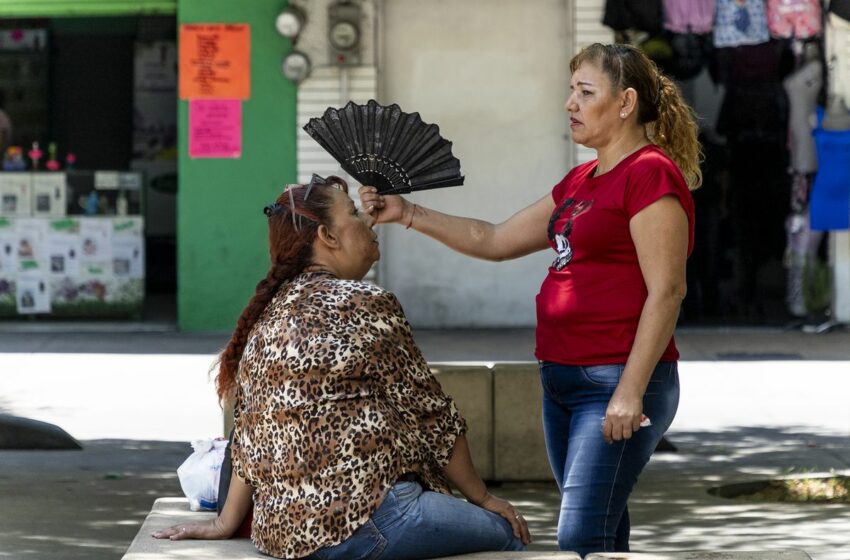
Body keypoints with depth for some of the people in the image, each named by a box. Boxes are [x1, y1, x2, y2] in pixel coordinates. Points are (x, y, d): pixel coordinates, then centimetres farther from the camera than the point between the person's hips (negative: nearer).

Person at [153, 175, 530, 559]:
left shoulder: (268, 315, 13)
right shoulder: (369, 306, -7)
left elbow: (249, 439, 14)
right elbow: (429, 416, -4)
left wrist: (227, 523, 19)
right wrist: (482, 498, 7)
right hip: (361, 511, -8)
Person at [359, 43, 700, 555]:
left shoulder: (650, 174, -10)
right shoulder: (581, 181, 18)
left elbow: (666, 292, -16)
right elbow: (495, 241, 24)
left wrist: (630, 392, -21)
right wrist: (408, 214, 15)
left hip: (618, 383, -9)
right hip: (562, 379, 9)